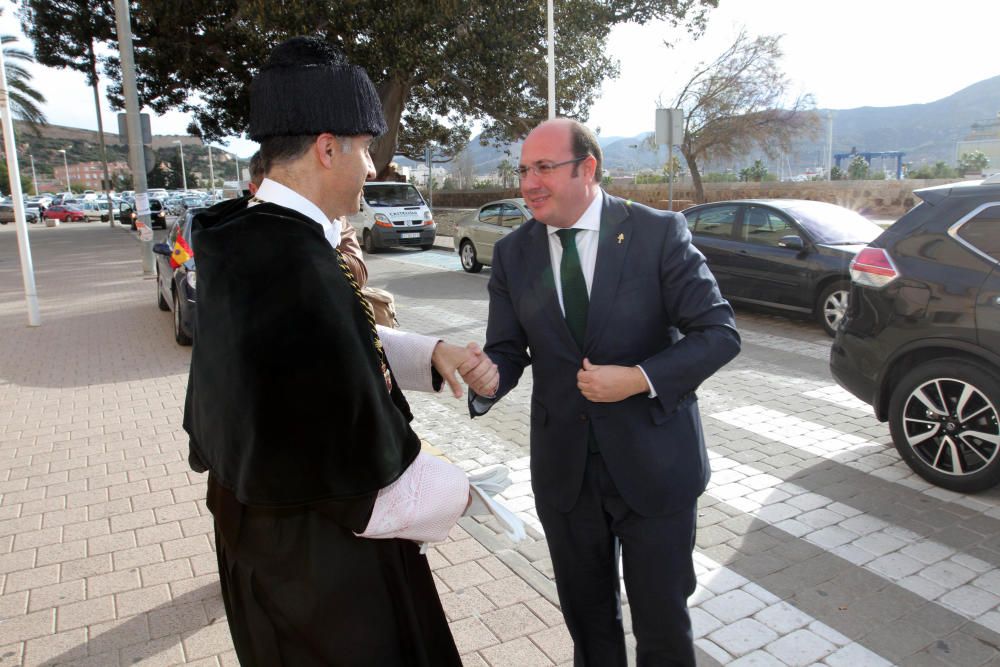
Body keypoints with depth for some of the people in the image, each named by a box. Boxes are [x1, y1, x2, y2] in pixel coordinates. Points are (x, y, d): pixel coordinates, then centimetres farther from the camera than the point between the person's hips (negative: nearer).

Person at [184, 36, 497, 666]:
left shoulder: (245, 241, -3)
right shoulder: (302, 271, -33)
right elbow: (368, 461, -29)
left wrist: (431, 354, -4)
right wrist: (455, 491, -11)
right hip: (321, 554, -9)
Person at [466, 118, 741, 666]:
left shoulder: (659, 233, -11)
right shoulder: (513, 253, -1)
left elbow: (719, 332, -11)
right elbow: (507, 349, 0)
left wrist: (638, 379, -24)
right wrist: (488, 379, -24)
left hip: (652, 462, -3)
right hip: (563, 469, 3)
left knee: (663, 623, 16)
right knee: (587, 617, 23)